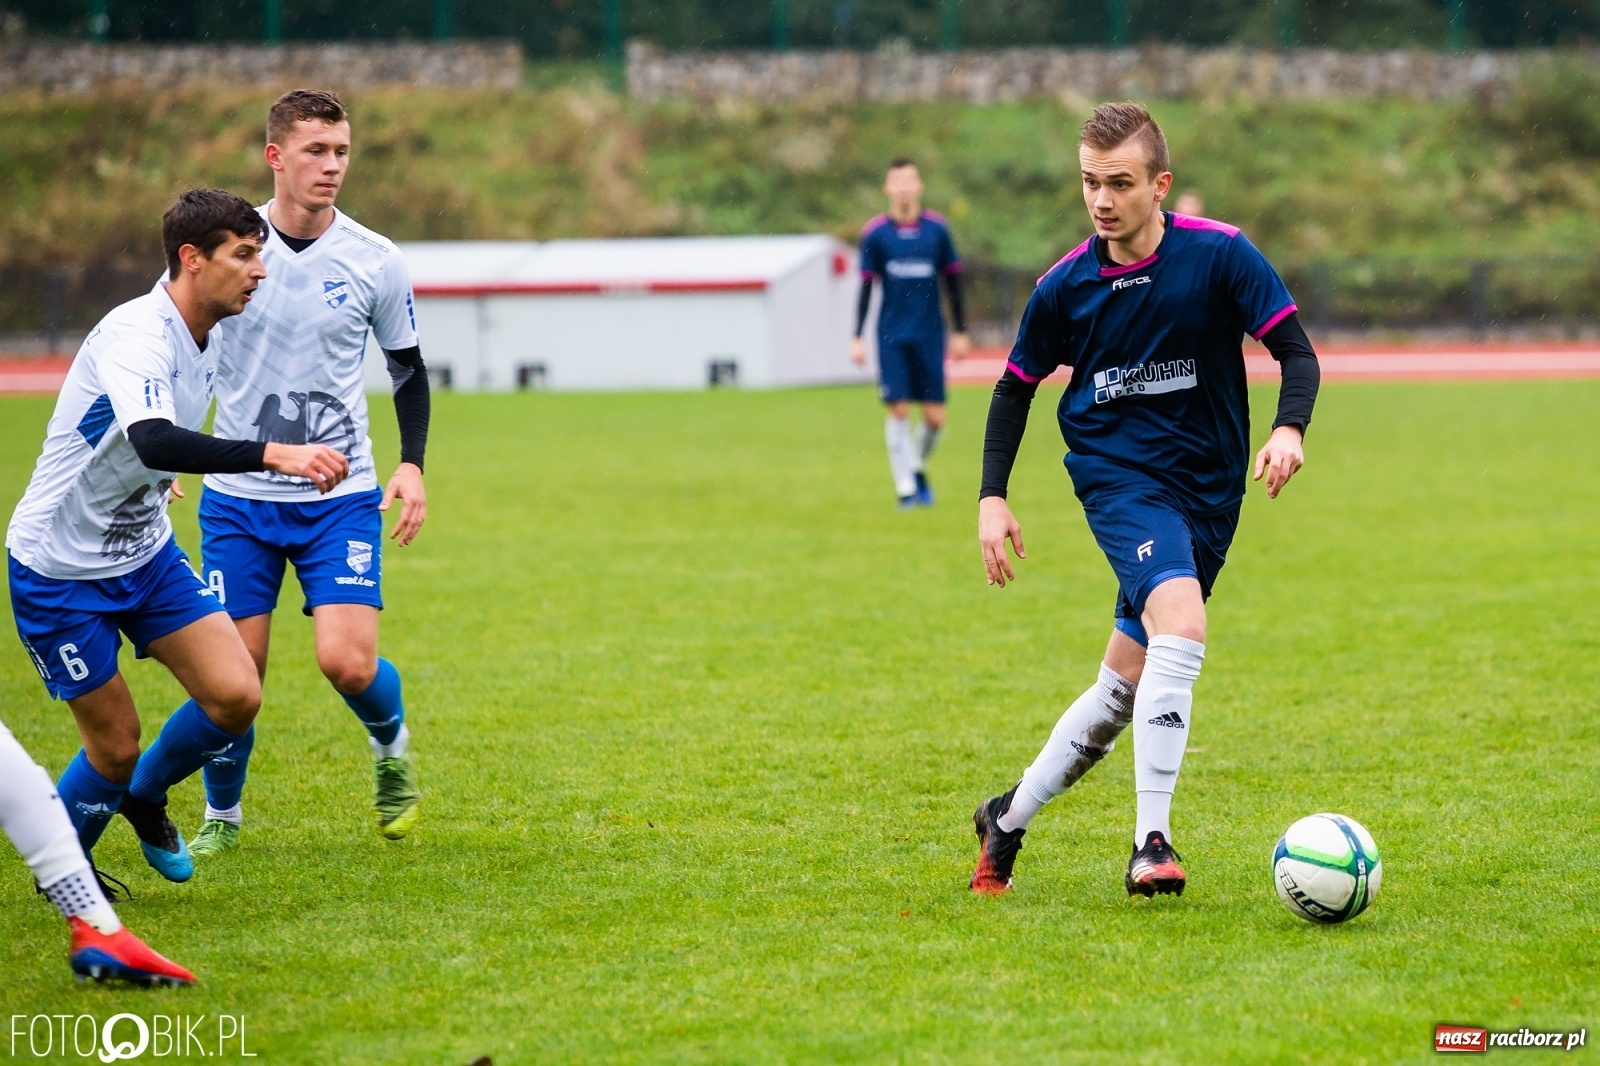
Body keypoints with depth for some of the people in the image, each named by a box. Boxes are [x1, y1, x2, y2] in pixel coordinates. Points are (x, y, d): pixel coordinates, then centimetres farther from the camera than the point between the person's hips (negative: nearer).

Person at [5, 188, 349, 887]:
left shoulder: (207, 338, 0)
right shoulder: (135, 335, -28)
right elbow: (153, 439, -47)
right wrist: (272, 455, -54)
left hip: (146, 553, 8)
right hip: (60, 568, -7)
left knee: (235, 696, -6)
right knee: (116, 743, -1)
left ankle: (144, 799, 22)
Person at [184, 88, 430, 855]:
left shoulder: (375, 262, -3)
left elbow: (409, 369, 10)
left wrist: (412, 464, -3)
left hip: (341, 497, 0)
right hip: (237, 496, 0)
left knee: (348, 662, -14)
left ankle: (391, 747, 20)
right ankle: (222, 815, 24)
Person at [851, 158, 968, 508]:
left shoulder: (937, 229, 1)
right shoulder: (875, 234, -2)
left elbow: (953, 282, 9)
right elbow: (866, 287, 3)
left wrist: (960, 332, 8)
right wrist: (857, 338, -1)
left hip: (929, 335, 1)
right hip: (892, 335, -1)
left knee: (935, 417, -1)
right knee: (898, 409, -8)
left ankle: (918, 467, 27)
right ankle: (905, 487, 3)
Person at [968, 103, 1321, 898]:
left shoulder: (1220, 255, -9)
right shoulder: (1066, 287, -3)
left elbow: (1296, 352, -7)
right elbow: (1016, 386, 11)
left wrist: (1288, 427, -27)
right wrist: (992, 496, 3)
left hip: (1207, 490, 2)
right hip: (1118, 474, -2)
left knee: (1127, 682, 8)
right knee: (1180, 624, -29)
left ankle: (1008, 819, 27)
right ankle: (1151, 841, -28)